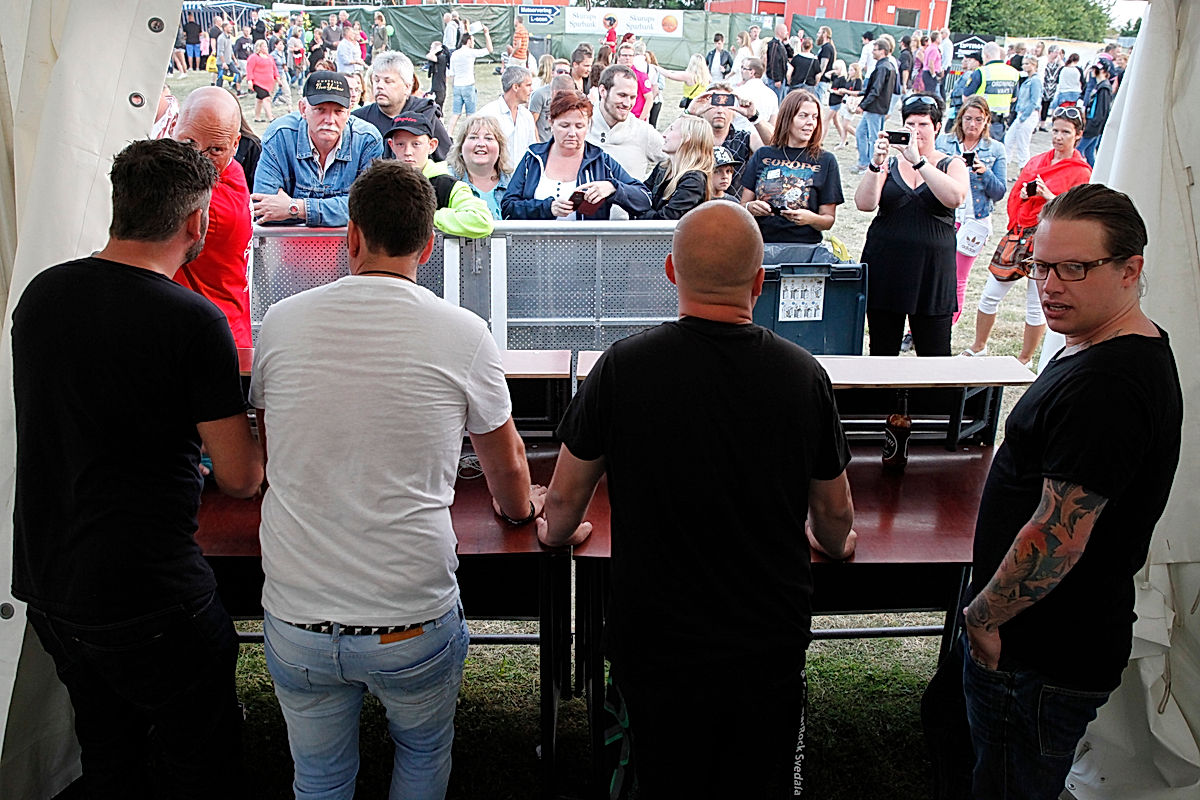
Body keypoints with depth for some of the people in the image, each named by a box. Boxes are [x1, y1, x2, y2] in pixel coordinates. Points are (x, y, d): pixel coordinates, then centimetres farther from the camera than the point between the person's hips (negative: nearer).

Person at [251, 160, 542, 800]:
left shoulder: (280, 322, -2)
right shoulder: (462, 333, -9)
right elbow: (508, 469, 7)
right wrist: (519, 505, 30)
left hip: (296, 621, 2)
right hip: (413, 623, -2)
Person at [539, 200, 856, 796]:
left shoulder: (625, 367, -16)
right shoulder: (803, 374, -10)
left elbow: (566, 495, -2)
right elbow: (835, 517, 4)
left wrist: (557, 530, 21)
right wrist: (834, 543, 27)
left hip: (654, 637, -1)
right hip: (771, 643, 2)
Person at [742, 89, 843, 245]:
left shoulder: (825, 160, 7)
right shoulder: (763, 155, 12)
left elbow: (829, 220, 7)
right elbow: (742, 206, 14)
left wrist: (810, 219, -13)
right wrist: (750, 207, -8)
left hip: (804, 248, -1)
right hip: (760, 244, 1)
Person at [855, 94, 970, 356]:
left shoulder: (952, 165, 6)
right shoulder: (889, 162, 8)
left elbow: (955, 198, -17)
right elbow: (864, 204, -7)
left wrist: (918, 161, -22)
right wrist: (875, 164, -20)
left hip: (932, 268, -1)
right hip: (885, 264, 1)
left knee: (935, 354, 0)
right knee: (882, 351, 9)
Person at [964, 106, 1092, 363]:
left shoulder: (1081, 172, -2)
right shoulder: (1036, 161, 15)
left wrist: (1048, 196, -21)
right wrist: (1025, 193, -5)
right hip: (1019, 234, 5)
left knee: (1036, 306, 1)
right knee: (990, 295, 6)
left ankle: (1024, 359, 15)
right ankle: (978, 347, 22)